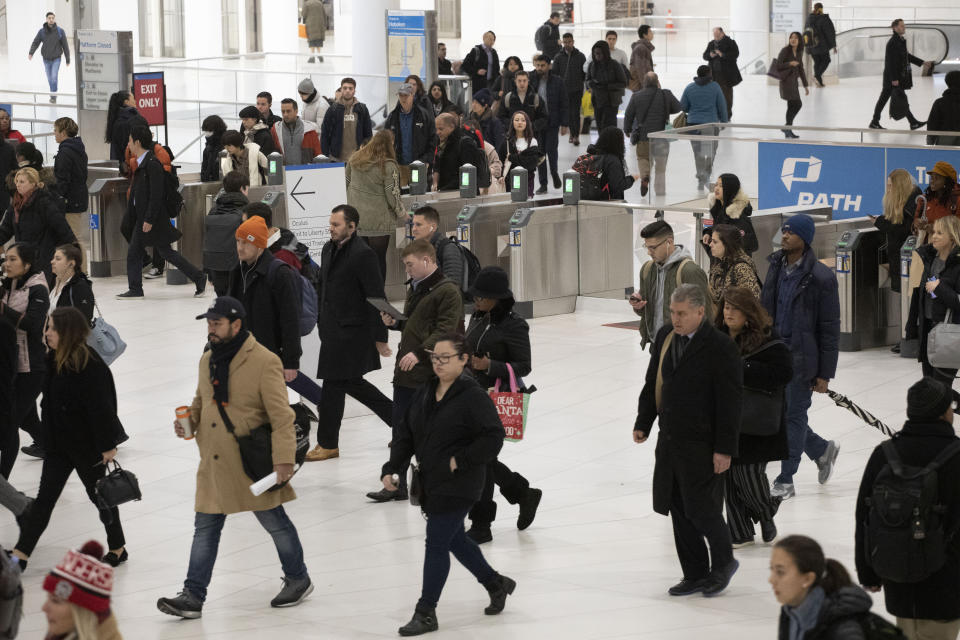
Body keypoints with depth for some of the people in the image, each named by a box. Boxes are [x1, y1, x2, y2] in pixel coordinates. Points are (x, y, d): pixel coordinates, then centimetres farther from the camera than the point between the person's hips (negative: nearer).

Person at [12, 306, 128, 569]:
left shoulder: (90, 366, -24)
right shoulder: (54, 359, 2)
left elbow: (101, 409, -22)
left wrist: (107, 446, -20)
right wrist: (47, 435, 18)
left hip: (86, 444, -7)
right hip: (59, 443, 7)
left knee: (98, 494, 9)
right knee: (45, 497, 5)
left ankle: (118, 548, 27)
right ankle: (20, 553, 4)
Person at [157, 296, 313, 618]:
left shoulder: (264, 362, -15)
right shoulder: (208, 360, 8)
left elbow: (281, 415, -17)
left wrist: (284, 458, -23)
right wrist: (188, 420, 1)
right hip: (214, 464, 6)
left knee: (274, 521, 10)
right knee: (205, 528, 5)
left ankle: (298, 580, 29)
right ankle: (193, 597, 7)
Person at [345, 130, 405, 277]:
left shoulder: (355, 160, 1)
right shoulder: (388, 166, -15)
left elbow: (346, 182, 11)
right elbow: (393, 195, -12)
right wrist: (402, 213, 4)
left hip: (355, 217, 5)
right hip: (378, 220, -5)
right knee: (379, 259, 3)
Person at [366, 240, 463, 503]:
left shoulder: (447, 291, -12)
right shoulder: (414, 288, 16)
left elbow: (445, 330, -19)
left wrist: (419, 353, -27)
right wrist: (394, 322, 6)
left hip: (428, 373, -9)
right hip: (406, 371, 9)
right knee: (401, 426, 10)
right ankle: (396, 483, 16)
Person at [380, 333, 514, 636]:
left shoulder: (473, 396, -16)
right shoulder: (424, 392, 6)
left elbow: (494, 436, -18)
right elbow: (405, 433, 9)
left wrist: (460, 460, -20)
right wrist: (391, 468, -1)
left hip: (458, 485, -8)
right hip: (430, 483, 8)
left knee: (436, 543, -5)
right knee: (454, 539, 19)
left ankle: (425, 613, 4)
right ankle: (496, 584, 39)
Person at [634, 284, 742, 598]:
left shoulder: (720, 347, -14)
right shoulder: (665, 337, 7)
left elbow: (729, 402, -14)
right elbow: (652, 383, 18)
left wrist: (724, 449, -16)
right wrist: (643, 423, 12)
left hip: (702, 445, -7)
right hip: (670, 441, 7)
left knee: (701, 509, -3)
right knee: (679, 510, 10)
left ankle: (723, 562, 21)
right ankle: (695, 574, 21)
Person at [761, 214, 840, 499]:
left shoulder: (820, 277, -12)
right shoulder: (776, 268, 7)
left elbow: (829, 328, -9)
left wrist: (825, 374, -11)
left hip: (801, 357, -6)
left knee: (794, 415, 1)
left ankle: (785, 480, 12)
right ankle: (822, 450, 33)